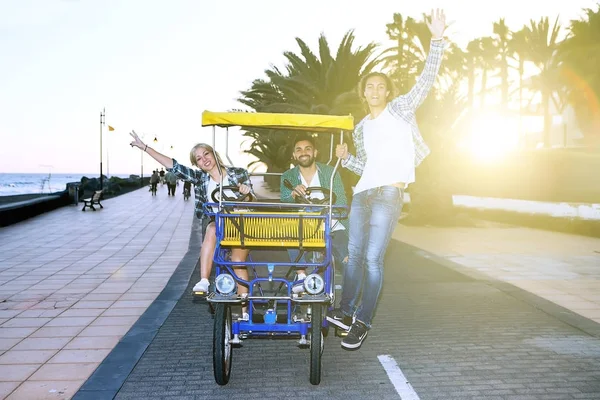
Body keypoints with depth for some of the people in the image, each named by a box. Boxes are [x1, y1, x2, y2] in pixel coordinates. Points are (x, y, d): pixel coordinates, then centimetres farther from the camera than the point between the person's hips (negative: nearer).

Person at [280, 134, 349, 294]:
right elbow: (283, 204, -8)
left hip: (331, 227, -1)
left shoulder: (330, 172, 2)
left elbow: (341, 203, -7)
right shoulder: (288, 176, 5)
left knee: (349, 262, -24)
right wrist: (293, 194, -33)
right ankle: (301, 275, -25)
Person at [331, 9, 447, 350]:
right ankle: (345, 311, 23)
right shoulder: (361, 129, 19)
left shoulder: (400, 109, 6)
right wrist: (345, 158, 8)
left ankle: (362, 323, 2)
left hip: (389, 194, -6)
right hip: (362, 194, 6)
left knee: (373, 259, -8)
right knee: (355, 254, 9)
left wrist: (438, 39, -13)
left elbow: (427, 79, -5)